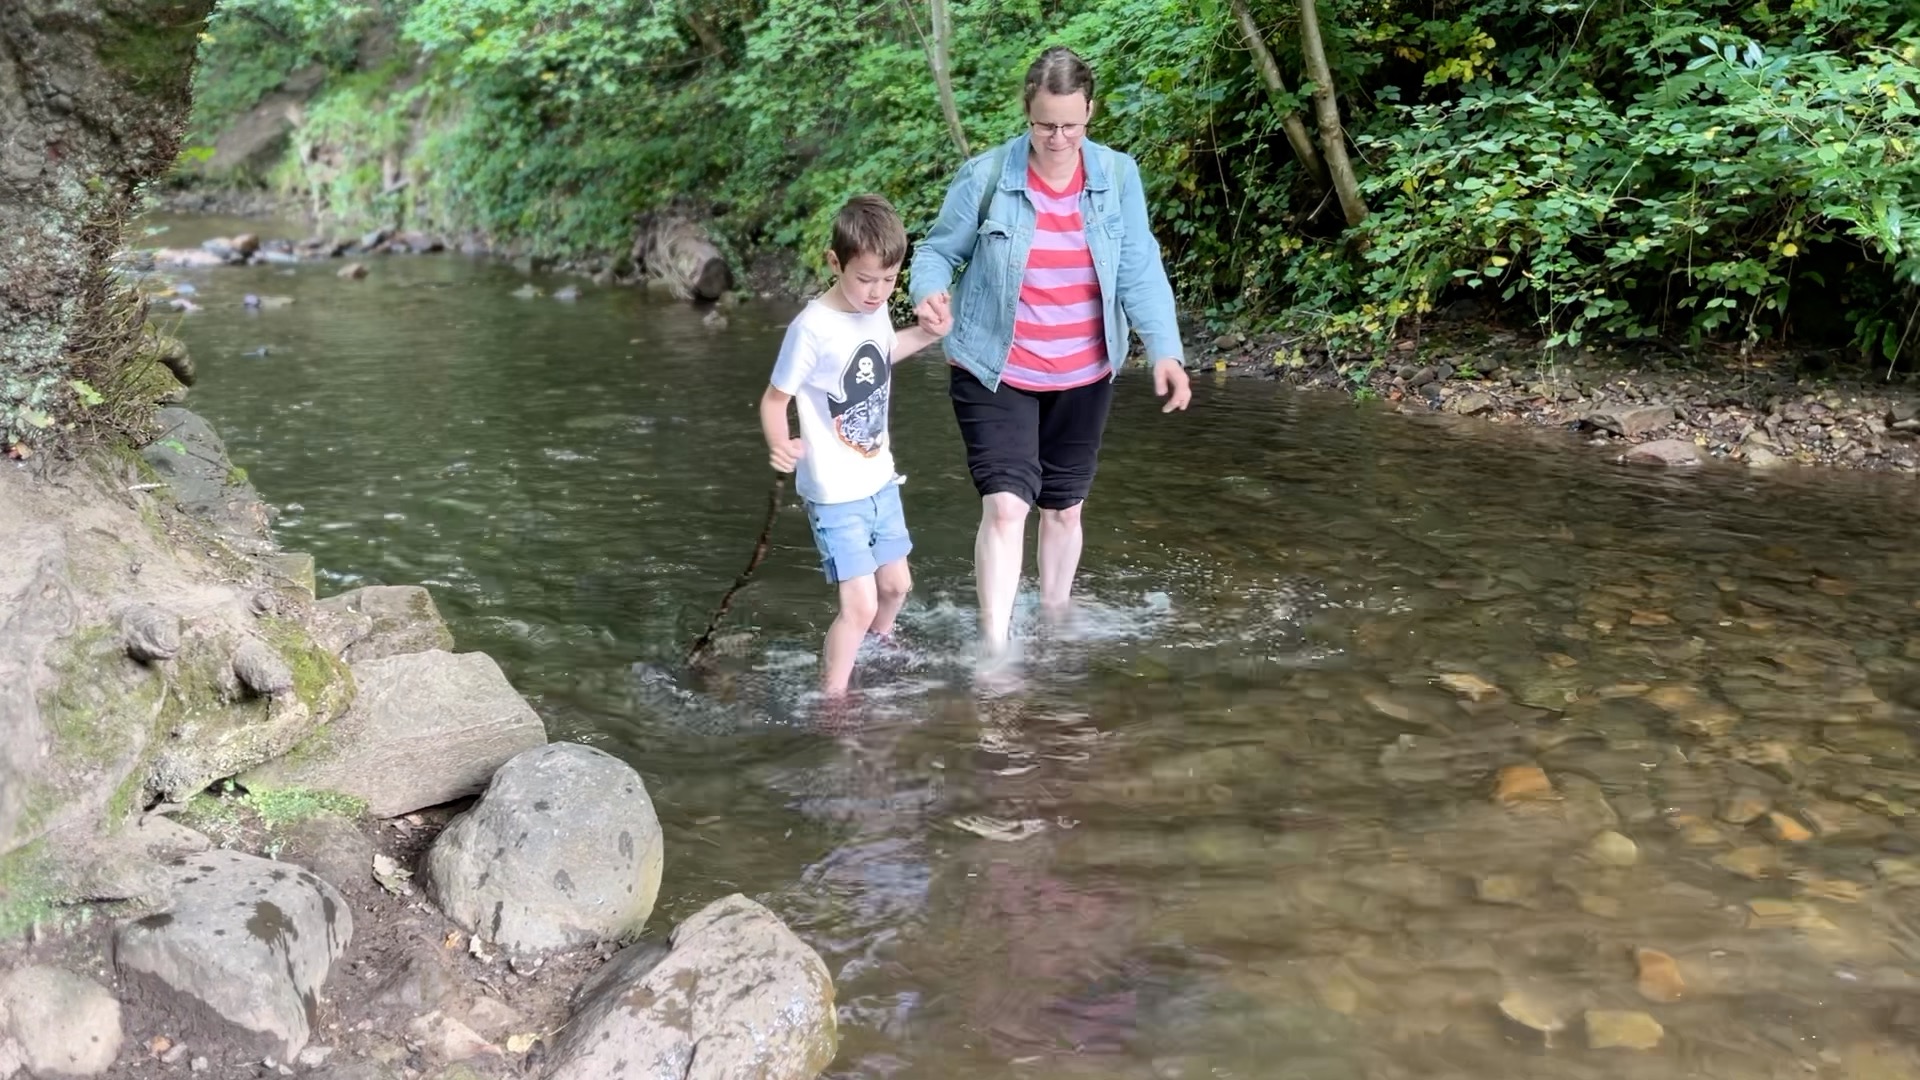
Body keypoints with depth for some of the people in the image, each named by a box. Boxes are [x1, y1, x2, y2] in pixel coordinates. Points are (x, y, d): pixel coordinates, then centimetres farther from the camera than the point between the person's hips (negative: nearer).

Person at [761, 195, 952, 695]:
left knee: (896, 584, 22)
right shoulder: (812, 328, -24)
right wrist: (780, 445, -37)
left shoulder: (876, 310, -2)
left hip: (879, 481, 8)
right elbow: (775, 398, -18)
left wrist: (927, 333, 11)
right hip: (836, 494, -8)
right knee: (859, 606, -11)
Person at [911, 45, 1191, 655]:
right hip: (996, 375, -3)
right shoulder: (985, 177, -12)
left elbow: (1140, 272, -7)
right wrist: (930, 292, -25)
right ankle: (996, 653, -10)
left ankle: (1054, 624, 38)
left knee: (1065, 508, 17)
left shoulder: (1118, 177, -6)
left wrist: (1165, 350, -19)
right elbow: (938, 250, -2)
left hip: (1083, 377, 3)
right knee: (1006, 506, -15)